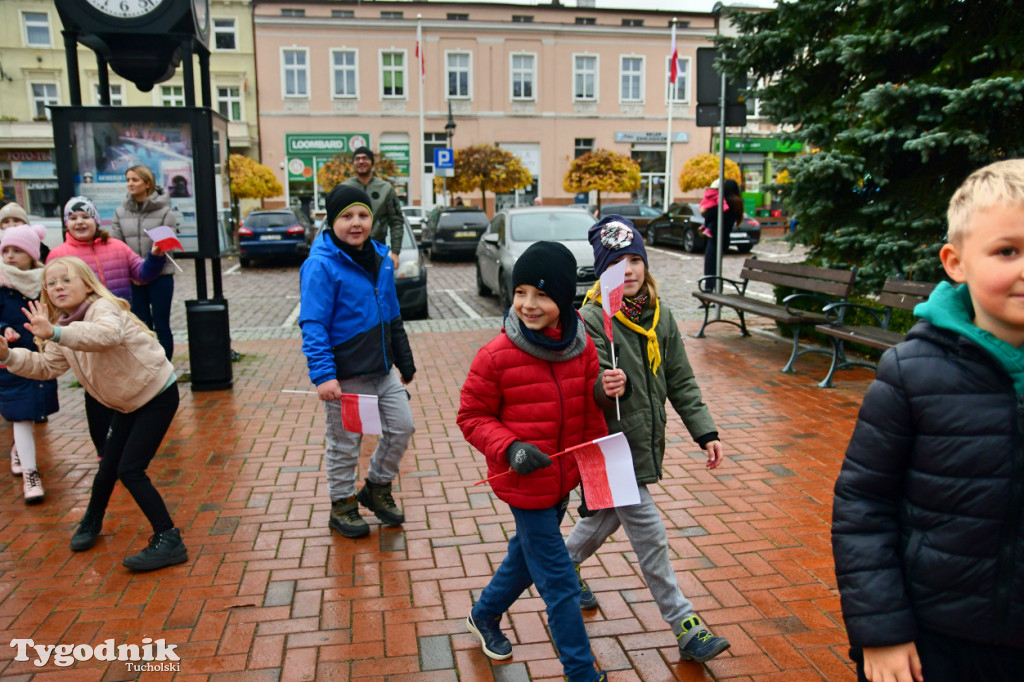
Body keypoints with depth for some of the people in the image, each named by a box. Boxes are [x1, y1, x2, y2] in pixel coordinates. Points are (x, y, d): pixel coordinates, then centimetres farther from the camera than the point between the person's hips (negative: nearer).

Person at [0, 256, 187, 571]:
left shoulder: (104, 309, -23)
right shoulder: (65, 327, 5)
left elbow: (105, 335, -46)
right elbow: (46, 367, 6)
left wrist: (55, 333, -60)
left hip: (158, 394, -8)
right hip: (128, 401, 8)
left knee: (130, 469, -14)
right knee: (108, 467, 15)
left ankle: (169, 542, -7)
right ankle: (92, 522, 43)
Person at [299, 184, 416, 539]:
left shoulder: (380, 258, 7)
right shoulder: (321, 265, -15)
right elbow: (312, 325, -20)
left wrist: (405, 361, 18)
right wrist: (323, 374, -27)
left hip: (382, 370, 7)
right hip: (345, 377, -7)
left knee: (402, 427, 11)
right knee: (345, 443, 8)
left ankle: (377, 487, 33)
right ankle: (342, 504, 29)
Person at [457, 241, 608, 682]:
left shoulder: (582, 349, -5)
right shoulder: (497, 356, -18)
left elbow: (593, 417, 5)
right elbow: (471, 417, -10)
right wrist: (509, 448, -25)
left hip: (564, 481, 6)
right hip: (525, 484, -6)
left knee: (527, 556, 25)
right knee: (559, 582, 2)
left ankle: (484, 616, 51)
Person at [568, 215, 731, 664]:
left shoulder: (660, 315, 2)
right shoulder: (592, 319, -17)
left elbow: (680, 381, 7)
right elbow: (590, 388, -24)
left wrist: (705, 432, 2)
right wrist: (605, 386, -47)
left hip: (644, 442, 7)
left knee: (606, 519, 23)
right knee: (650, 535, -1)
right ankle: (685, 628, 14)